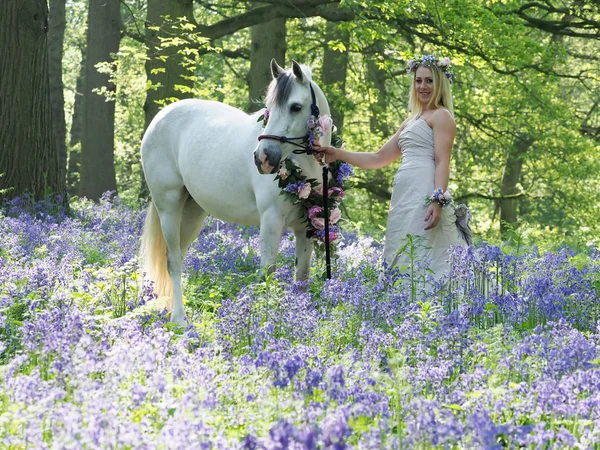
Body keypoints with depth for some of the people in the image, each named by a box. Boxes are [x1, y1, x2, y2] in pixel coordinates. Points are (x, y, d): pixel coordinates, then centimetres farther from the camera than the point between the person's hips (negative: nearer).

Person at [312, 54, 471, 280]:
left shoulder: (441, 116, 0)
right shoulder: (411, 122, 26)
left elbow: (442, 162, -10)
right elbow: (379, 158, 26)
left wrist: (438, 201, -22)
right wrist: (338, 154, 19)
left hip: (425, 193, -9)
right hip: (404, 196, 9)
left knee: (420, 257, -17)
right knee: (403, 259, 3)